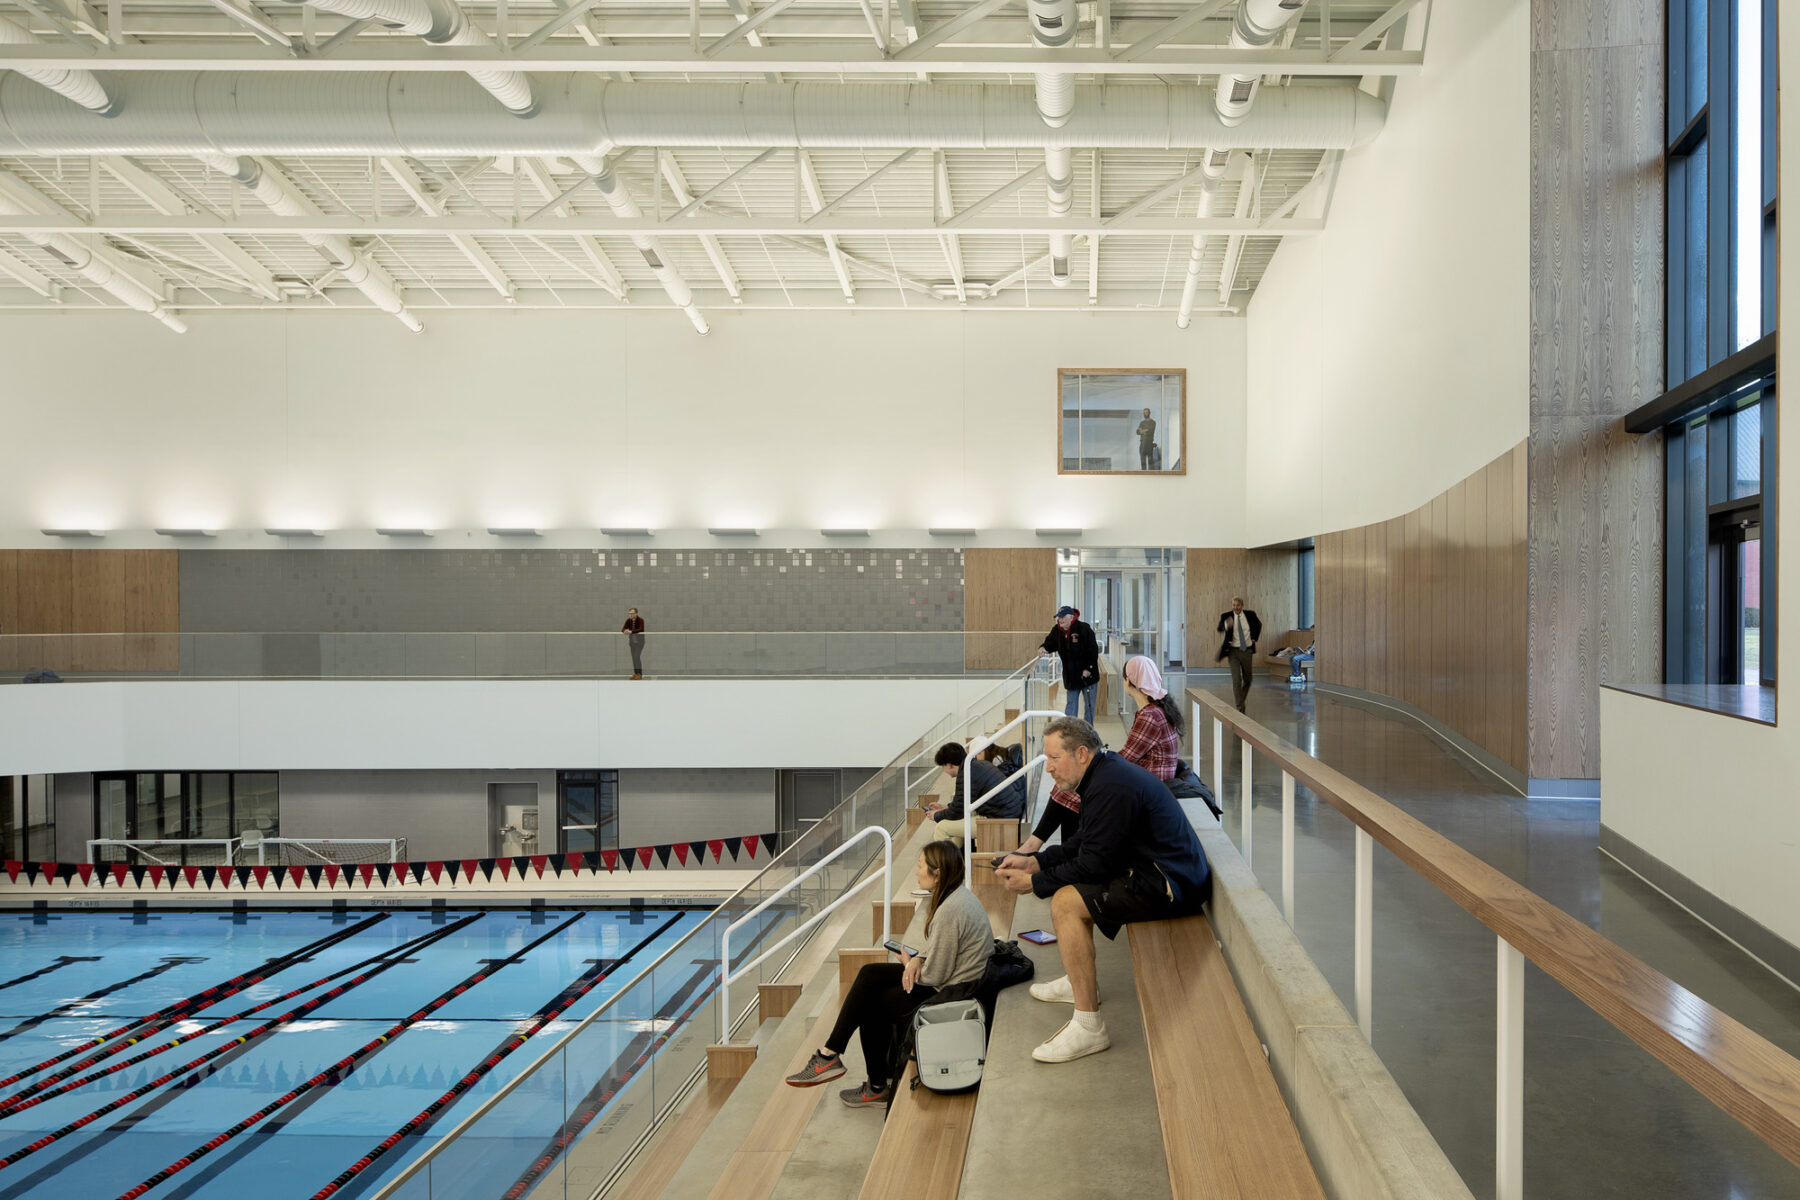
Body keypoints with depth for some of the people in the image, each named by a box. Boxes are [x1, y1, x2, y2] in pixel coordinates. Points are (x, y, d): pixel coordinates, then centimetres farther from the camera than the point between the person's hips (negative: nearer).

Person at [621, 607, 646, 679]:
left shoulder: (640, 620, -17)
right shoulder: (628, 620, -2)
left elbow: (641, 629, -33)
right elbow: (623, 629, -10)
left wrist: (631, 631, -45)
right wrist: (625, 631, -35)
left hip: (639, 640, -6)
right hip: (632, 640, 6)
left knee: (637, 656, -13)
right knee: (633, 657, 6)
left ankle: (640, 674, -8)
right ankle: (635, 673, 12)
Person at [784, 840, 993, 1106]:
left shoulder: (950, 911, -26)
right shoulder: (957, 894, 5)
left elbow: (934, 976, -22)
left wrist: (911, 962, -1)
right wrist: (918, 958, -6)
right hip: (954, 978, 10)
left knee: (870, 1003, 3)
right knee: (869, 975, 7)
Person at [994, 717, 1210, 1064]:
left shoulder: (1111, 788, -23)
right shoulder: (1105, 773, 11)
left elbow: (1094, 864, -21)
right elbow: (1081, 844, 17)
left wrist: (1034, 882, -11)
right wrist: (1034, 861, 6)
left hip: (1169, 886, -11)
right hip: (1155, 870, 11)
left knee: (1065, 902, -20)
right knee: (1067, 884, 22)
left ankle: (1089, 1027, -16)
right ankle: (1082, 982, 31)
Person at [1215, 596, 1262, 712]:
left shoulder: (1250, 614, 0)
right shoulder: (1226, 616, -7)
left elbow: (1258, 625, 19)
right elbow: (1219, 629, -23)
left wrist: (1254, 638, 11)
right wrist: (1226, 625, -44)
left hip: (1247, 651, 3)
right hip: (1234, 651, -3)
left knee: (1247, 680, 13)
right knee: (1236, 680, -10)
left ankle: (1241, 701, 36)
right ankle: (1239, 707, -6)